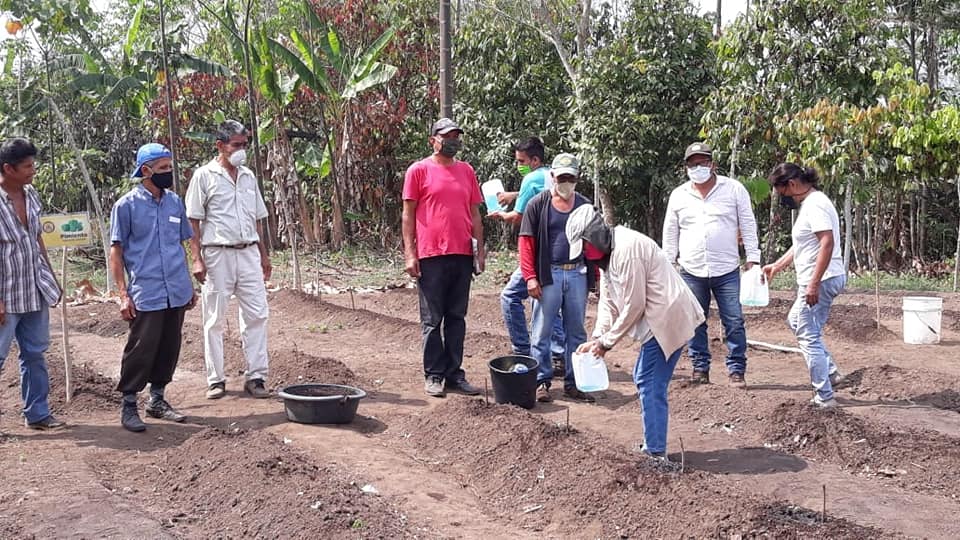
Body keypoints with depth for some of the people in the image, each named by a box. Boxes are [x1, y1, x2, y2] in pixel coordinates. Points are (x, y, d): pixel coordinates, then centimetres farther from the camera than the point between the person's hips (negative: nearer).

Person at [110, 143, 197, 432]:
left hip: (177, 293, 5)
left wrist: (189, 285, 18)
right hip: (146, 295, -5)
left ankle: (157, 399, 26)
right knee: (141, 349, -4)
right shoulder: (126, 205, -4)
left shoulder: (175, 202, 11)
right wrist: (123, 294, -9)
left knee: (169, 348, 11)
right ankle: (128, 405, 9)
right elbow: (116, 251, -3)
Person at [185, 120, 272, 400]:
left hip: (248, 253, 5)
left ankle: (256, 376, 7)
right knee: (214, 319, 3)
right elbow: (193, 221, -5)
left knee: (257, 314, 1)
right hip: (217, 254, -5)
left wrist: (263, 255, 16)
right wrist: (197, 259, -12)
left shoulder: (249, 176, 13)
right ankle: (216, 379, 11)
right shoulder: (204, 175, -3)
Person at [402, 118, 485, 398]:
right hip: (431, 256, -4)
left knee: (457, 318, 9)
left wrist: (480, 249, 11)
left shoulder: (466, 171, 13)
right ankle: (434, 375, 9)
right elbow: (408, 213, -2)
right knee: (432, 320, 2)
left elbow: (474, 213, 16)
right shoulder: (419, 170, 0)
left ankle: (454, 374, 16)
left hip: (462, 255, 5)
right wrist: (409, 253, -8)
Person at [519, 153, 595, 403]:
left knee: (576, 331, 9)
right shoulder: (538, 205, 0)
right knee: (542, 331, 1)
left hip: (577, 274, 3)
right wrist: (530, 277, -12)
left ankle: (573, 383, 18)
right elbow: (526, 242, -4)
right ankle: (541, 381, 9)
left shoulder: (585, 206, 10)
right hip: (548, 275, -3)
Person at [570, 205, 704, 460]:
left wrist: (606, 342, -11)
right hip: (660, 319, 11)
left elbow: (634, 305, -19)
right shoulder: (608, 253, 12)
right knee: (643, 379, 17)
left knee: (651, 385, -9)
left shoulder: (626, 249, -20)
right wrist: (596, 339, 0)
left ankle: (656, 454, -5)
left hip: (668, 317, -11)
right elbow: (608, 303, 12)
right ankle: (653, 446, 25)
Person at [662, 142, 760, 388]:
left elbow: (748, 225, 2)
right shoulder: (678, 195, 7)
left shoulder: (734, 189, 1)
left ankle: (737, 371, 5)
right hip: (691, 272, 2)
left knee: (734, 323, -3)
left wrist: (752, 258, -4)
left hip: (727, 271, -2)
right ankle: (700, 369, 17)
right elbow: (670, 234, 13)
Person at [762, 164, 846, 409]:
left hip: (820, 281, -11)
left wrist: (814, 284, -28)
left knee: (809, 337, -4)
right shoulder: (809, 204, 15)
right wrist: (777, 266, 31)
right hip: (818, 281, 11)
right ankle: (829, 371, 23)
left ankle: (824, 397, 1)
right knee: (795, 321, 25)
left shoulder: (815, 204, -17)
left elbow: (827, 243, -26)